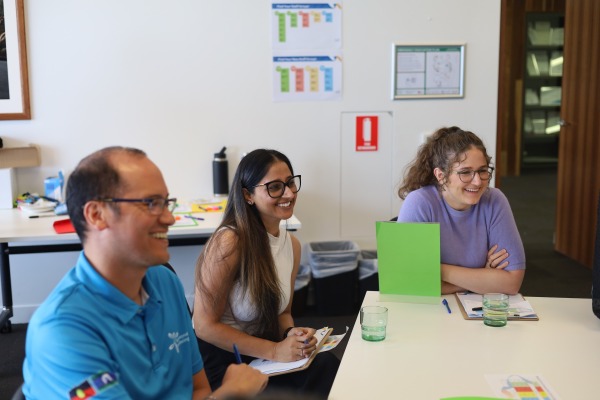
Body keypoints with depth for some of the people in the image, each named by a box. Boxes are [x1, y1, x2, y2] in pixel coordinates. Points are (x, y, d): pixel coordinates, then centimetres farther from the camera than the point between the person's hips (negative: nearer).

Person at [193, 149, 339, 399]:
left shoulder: (292, 244, 5)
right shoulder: (228, 242, -19)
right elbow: (206, 325, -16)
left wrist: (292, 333, -9)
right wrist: (274, 351, -21)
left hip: (261, 357, 7)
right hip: (220, 363, -6)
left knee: (329, 366, -20)